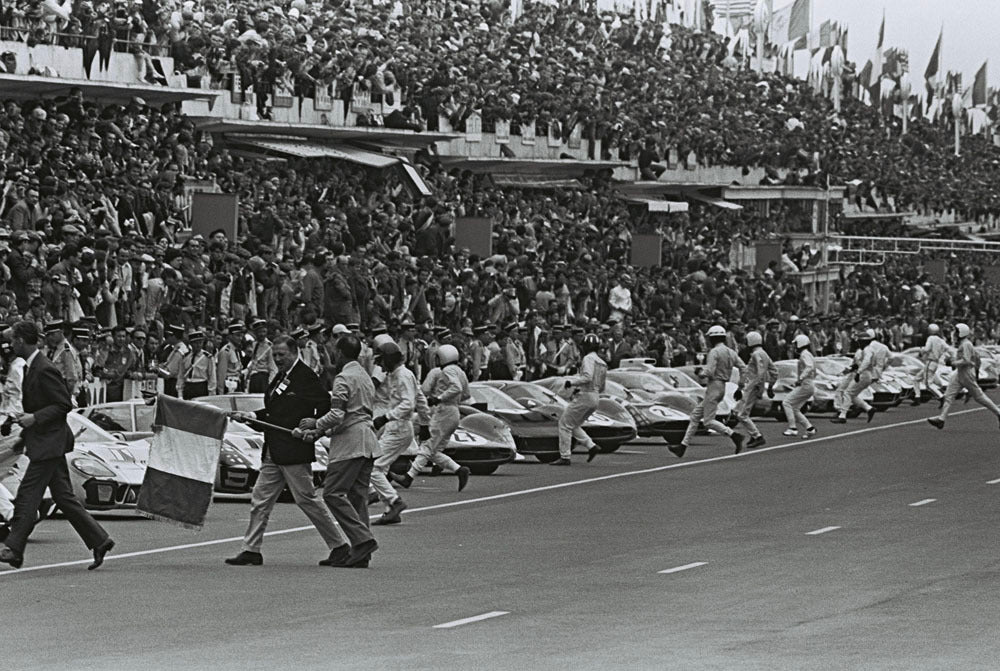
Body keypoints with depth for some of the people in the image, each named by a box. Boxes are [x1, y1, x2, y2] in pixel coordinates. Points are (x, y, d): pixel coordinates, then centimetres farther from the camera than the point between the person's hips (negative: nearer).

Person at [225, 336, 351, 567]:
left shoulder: (306, 377, -12)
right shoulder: (278, 378, 15)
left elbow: (325, 406, -15)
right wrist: (250, 417, 10)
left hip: (295, 451, -9)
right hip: (274, 452, 9)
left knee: (307, 499, -5)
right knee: (260, 499, 8)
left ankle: (340, 546, 5)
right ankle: (251, 550, 13)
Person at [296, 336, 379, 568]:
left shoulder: (343, 378, -9)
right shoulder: (366, 377, 21)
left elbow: (337, 415, -17)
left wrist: (316, 424, 0)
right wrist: (320, 432, 20)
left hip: (349, 443, -9)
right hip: (368, 442, 9)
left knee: (333, 492, -8)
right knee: (357, 496, 8)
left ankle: (363, 539, -19)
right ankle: (361, 553, 4)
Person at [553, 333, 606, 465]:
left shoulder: (589, 358, -9)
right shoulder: (603, 364, 19)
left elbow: (587, 377, -25)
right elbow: (601, 388, 22)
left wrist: (572, 382, -14)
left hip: (585, 395, -9)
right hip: (595, 397, 9)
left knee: (565, 424, -2)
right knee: (573, 426, 19)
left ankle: (565, 457, -4)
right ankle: (591, 446, 3)